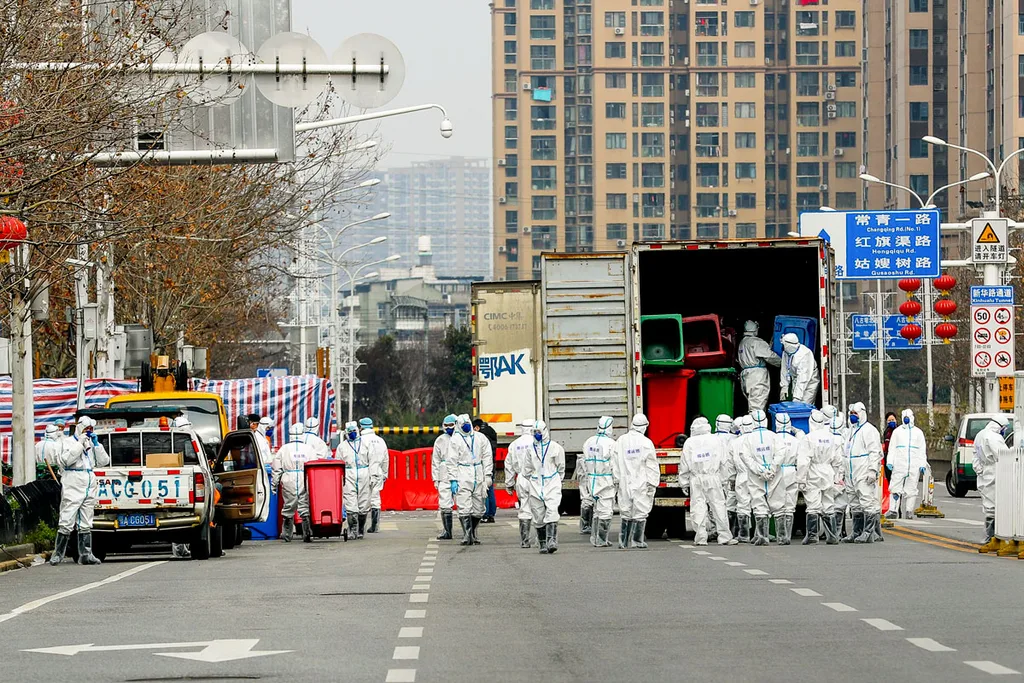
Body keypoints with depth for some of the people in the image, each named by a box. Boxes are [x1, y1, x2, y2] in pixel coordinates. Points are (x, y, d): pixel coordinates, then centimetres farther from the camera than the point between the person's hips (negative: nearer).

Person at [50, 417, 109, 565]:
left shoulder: (92, 444, 17)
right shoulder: (70, 442, 1)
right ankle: (58, 554, -4)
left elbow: (104, 461, 9)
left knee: (85, 524, 7)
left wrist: (96, 444, -1)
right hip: (73, 488, -6)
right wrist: (80, 443, -16)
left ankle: (85, 554, 8)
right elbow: (66, 460, -16)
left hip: (89, 488, 6)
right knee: (66, 523, -9)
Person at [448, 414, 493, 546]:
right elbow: (452, 461, -2)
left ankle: (473, 534, 20)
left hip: (478, 478, 4)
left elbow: (487, 457, 12)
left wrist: (488, 475, 4)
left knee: (478, 509, 6)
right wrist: (453, 480, -8)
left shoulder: (480, 438, 10)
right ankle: (466, 536, -9)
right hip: (463, 479, -4)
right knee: (464, 509, -10)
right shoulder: (455, 440, 0)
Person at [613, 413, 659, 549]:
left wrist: (618, 479, 14)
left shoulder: (621, 441, 3)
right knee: (640, 512, 2)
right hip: (641, 482, -4)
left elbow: (615, 463, 7)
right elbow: (652, 465, -7)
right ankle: (637, 541, 0)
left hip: (625, 483, 4)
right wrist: (653, 483, -1)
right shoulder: (646, 442, -9)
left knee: (626, 513, 11)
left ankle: (623, 541, 11)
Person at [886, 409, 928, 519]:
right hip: (899, 465, 0)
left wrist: (923, 465, 3)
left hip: (914, 466, 0)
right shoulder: (897, 431, 13)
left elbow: (922, 450, 13)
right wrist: (889, 462, -1)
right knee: (895, 488, -8)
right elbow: (892, 448, 11)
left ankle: (909, 512, 3)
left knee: (911, 489, -1)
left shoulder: (918, 432, 13)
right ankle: (893, 510, -8)